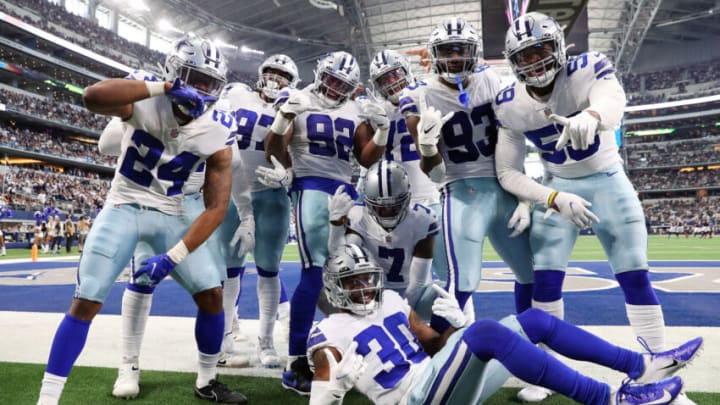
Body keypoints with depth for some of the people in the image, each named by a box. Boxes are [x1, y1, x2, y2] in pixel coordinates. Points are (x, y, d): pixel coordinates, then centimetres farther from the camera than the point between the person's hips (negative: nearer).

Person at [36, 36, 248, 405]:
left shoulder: (217, 135, -11)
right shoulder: (145, 101, -15)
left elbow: (216, 207, -13)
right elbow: (93, 97, -38)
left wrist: (172, 257, -20)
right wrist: (162, 87, -36)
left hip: (169, 217, 2)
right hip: (123, 209, -2)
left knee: (211, 294, -2)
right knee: (85, 302, -8)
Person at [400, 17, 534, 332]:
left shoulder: (490, 81, 5)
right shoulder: (420, 98, -6)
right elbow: (435, 174, -6)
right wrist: (427, 147, -28)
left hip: (505, 190, 5)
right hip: (463, 193, -5)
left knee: (534, 273, 15)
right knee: (463, 281, -18)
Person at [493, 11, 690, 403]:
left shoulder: (588, 69, -17)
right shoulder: (510, 105, -11)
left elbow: (613, 103, -41)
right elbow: (508, 173, -11)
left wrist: (590, 116, -66)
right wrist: (555, 199, -25)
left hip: (607, 181, -1)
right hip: (557, 189, 1)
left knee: (636, 280, -2)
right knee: (545, 281, -6)